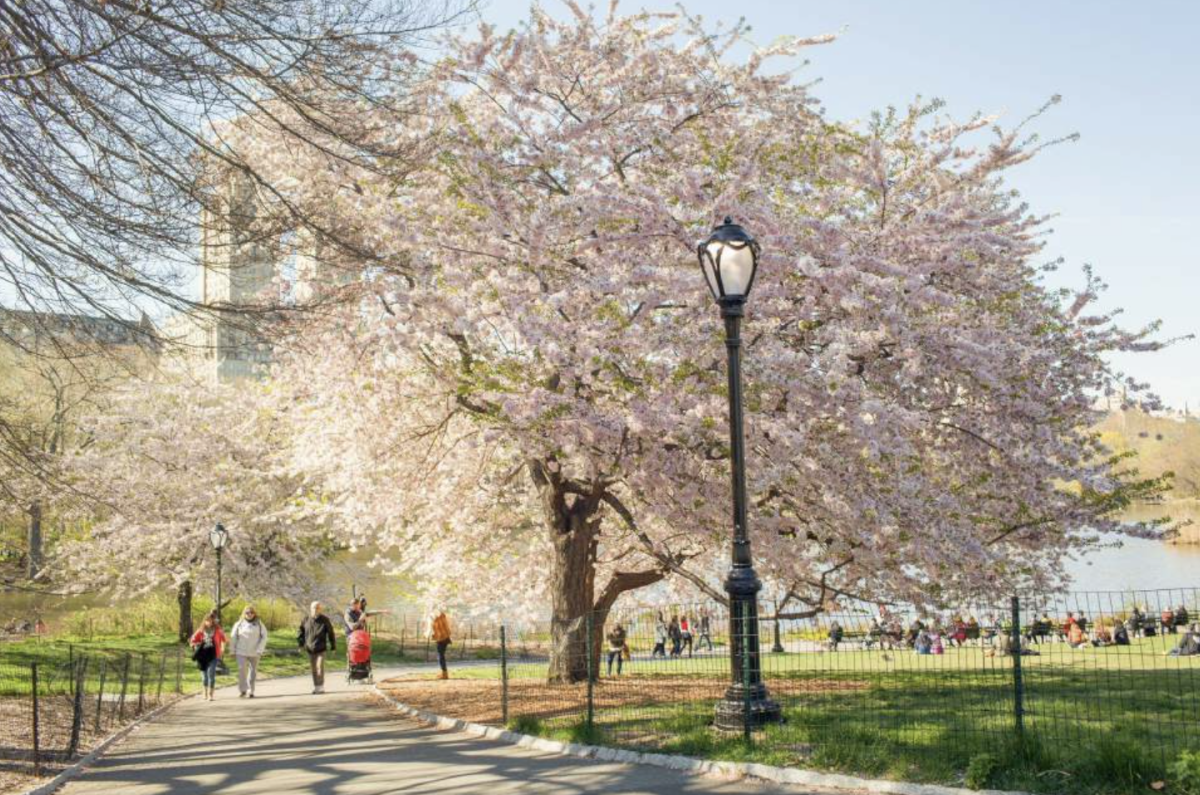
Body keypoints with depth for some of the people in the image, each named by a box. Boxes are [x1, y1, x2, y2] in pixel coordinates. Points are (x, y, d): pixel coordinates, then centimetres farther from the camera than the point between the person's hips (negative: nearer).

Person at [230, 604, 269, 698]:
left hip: (254, 653, 1)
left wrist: (259, 651, -7)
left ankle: (251, 691, 17)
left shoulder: (259, 625, 1)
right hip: (241, 652, -1)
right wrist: (233, 651, 4)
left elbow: (264, 638, 1)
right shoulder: (239, 624, 2)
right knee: (242, 670, -13)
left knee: (253, 672, 6)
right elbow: (233, 638, 6)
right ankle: (242, 690, -5)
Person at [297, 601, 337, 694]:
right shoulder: (306, 619, 2)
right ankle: (316, 686, 18)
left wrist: (333, 646, 3)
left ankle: (321, 687, -10)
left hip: (321, 648, -3)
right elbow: (301, 631, 12)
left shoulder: (325, 620, -4)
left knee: (320, 666, -14)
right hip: (310, 648, 3)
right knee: (313, 668, 8)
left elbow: (331, 633, 2)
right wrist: (301, 643, 4)